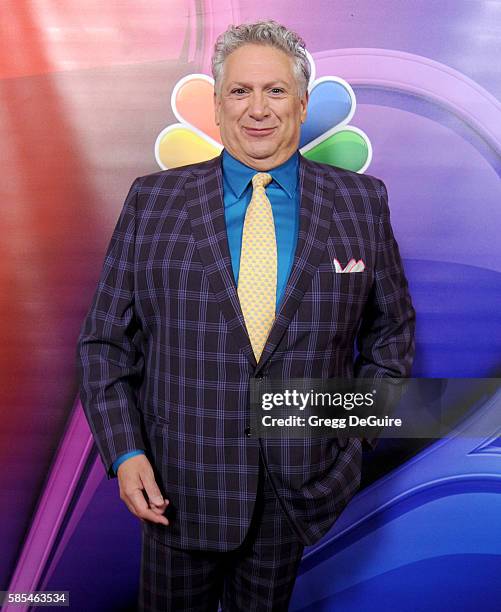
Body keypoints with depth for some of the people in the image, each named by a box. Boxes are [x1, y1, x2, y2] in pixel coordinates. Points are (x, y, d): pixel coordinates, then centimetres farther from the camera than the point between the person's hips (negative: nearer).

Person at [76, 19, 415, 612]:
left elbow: (392, 325, 8)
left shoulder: (362, 201, -3)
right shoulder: (152, 201, -5)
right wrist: (124, 452, -9)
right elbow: (105, 340, -2)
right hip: (179, 478, 0)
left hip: (300, 480, 1)